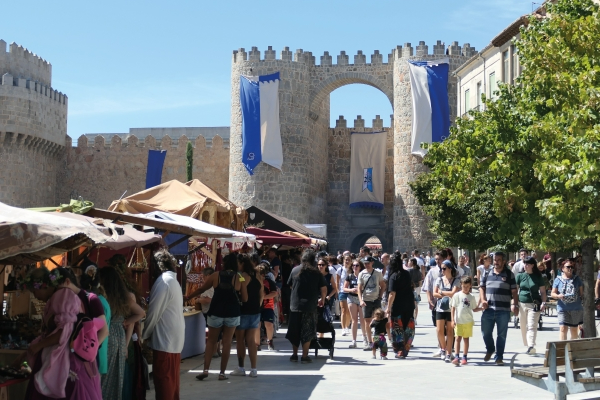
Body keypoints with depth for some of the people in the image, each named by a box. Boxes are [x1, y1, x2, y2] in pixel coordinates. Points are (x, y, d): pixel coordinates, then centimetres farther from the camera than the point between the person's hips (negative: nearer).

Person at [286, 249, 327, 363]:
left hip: (295, 305, 2)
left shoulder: (295, 270, 2)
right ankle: (304, 356, 4)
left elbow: (290, 285, 12)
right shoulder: (316, 273, -2)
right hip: (310, 306, -2)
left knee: (295, 331, 13)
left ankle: (294, 355, 18)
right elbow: (324, 289, -2)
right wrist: (322, 299, 15)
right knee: (307, 332, 5)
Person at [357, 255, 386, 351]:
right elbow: (359, 288, -2)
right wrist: (361, 300, -14)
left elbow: (383, 286, 10)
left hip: (376, 300, -1)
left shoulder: (378, 273, 2)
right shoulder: (362, 274, 1)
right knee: (367, 322, 4)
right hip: (366, 301, 1)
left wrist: (380, 296, -1)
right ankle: (370, 343, 11)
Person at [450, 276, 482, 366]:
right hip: (458, 321, -2)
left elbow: (474, 309, 15)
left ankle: (464, 357, 12)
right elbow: (453, 308, 1)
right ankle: (457, 357, -8)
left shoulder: (471, 297, 6)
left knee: (466, 339, 7)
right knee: (458, 338, -6)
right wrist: (453, 320, -4)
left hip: (468, 321, 2)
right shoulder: (457, 295, 0)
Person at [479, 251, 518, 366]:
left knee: (502, 335, 3)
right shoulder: (487, 274, 12)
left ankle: (499, 357, 13)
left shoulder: (509, 275, 4)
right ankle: (490, 349, 34)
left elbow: (514, 292, 2)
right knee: (486, 333, 7)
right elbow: (482, 288, 13)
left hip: (503, 310, -2)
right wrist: (483, 300, -3)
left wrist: (515, 305, -10)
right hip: (488, 309, 2)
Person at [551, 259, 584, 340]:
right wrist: (558, 296, -15)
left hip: (576, 308, 2)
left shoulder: (577, 279, 7)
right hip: (563, 308, -2)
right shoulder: (558, 280, 4)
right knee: (563, 329, -13)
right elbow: (553, 293, 6)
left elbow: (582, 292, 10)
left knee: (574, 330, 11)